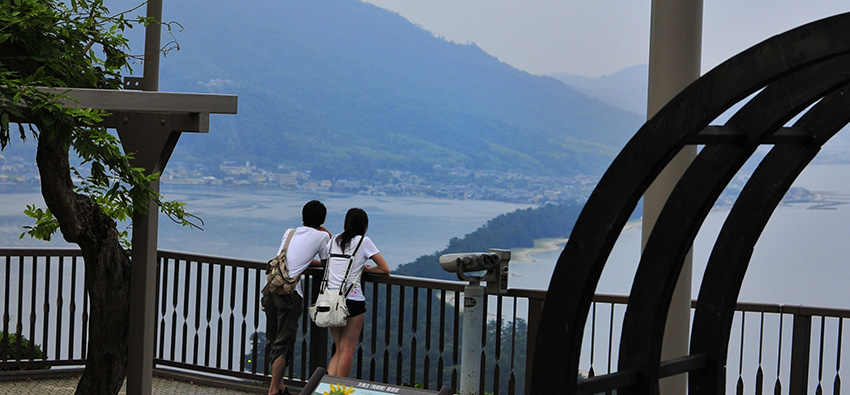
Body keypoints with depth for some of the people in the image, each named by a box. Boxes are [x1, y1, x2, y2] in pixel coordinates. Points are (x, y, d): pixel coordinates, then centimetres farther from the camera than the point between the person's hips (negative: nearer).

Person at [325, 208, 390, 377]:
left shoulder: (334, 240, 13)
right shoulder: (364, 241, 0)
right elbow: (385, 269, 2)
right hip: (352, 299, -5)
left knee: (339, 350, 14)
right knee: (348, 350, 3)